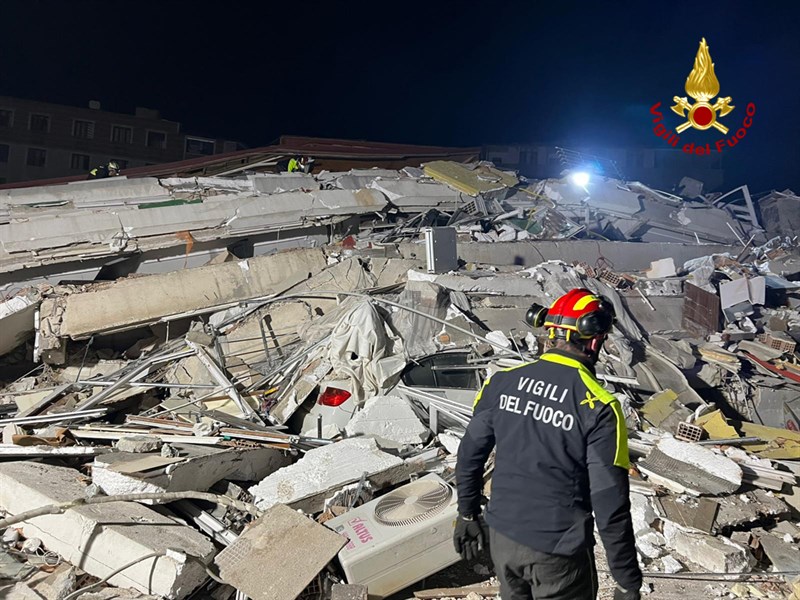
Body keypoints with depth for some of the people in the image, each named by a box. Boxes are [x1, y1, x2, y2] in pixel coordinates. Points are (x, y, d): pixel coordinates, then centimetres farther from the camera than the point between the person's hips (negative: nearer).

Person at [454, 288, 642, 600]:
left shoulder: (502, 381, -6)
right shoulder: (598, 407, -20)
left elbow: (470, 454, 3)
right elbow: (610, 504, -18)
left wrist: (467, 514, 17)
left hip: (502, 537, 4)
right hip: (558, 552, -4)